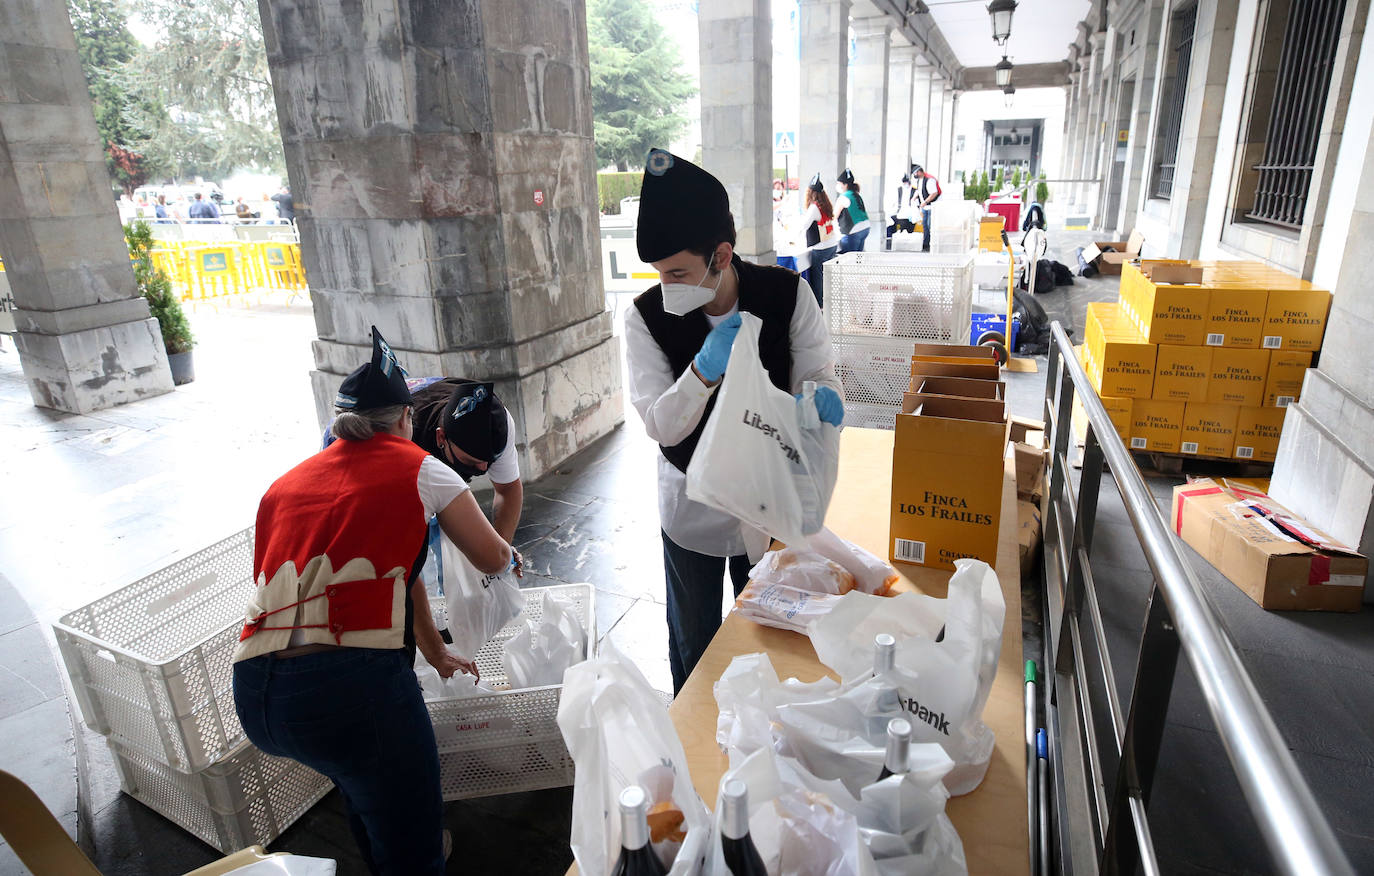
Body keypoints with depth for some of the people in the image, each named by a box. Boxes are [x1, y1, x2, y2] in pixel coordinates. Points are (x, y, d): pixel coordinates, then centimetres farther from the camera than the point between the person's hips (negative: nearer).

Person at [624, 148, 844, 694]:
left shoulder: (787, 294, -17)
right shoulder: (647, 317, -19)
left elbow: (815, 372, -9)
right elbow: (660, 425, -22)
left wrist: (824, 395, -34)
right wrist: (705, 370, -41)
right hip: (692, 505, 0)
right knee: (693, 645, 19)